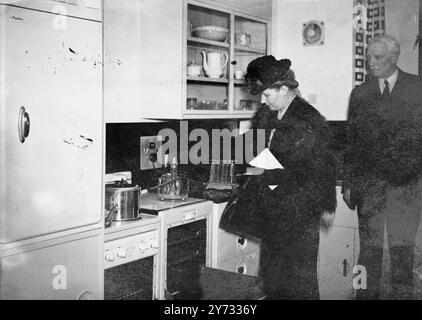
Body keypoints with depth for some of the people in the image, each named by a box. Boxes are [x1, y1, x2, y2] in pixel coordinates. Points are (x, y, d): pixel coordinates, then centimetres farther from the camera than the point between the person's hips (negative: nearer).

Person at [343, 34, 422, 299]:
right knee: (369, 245, 6)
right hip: (369, 182, 2)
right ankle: (368, 293, 17)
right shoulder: (359, 94, 8)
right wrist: (348, 183, 5)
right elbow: (351, 141, 8)